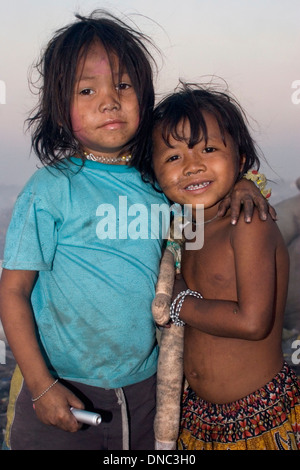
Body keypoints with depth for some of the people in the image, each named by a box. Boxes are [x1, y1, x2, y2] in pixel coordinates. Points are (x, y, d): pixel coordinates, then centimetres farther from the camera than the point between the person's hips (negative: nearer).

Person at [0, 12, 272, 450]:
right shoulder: (52, 188, -14)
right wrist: (41, 385, -13)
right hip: (63, 390, -4)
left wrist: (239, 185, -4)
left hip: (144, 386, 4)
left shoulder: (158, 182, -2)